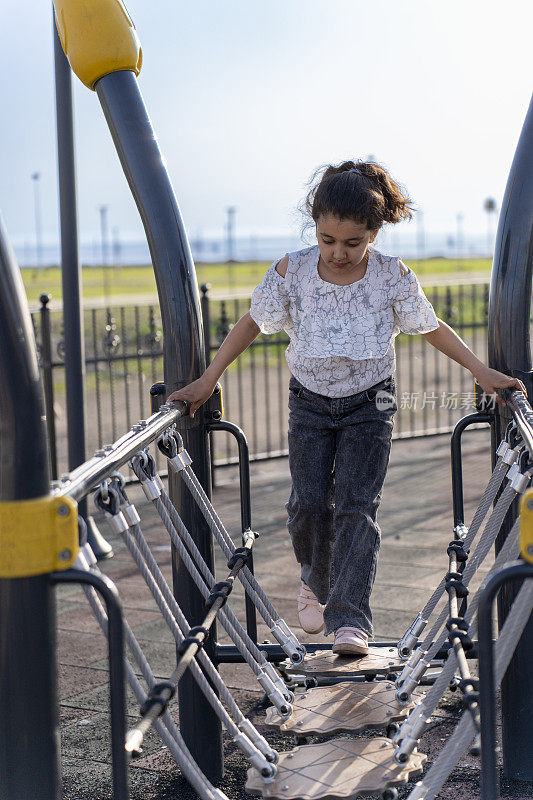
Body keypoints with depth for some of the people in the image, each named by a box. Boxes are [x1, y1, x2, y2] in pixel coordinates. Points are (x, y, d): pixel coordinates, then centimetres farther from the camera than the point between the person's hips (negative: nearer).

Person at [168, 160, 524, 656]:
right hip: (310, 403, 1)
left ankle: (350, 619, -9)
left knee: (356, 506, -10)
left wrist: (481, 371, -6)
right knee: (309, 503, -2)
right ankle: (316, 582, 29)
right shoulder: (292, 271, -13)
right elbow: (253, 322, -2)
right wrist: (206, 382, -3)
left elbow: (431, 327, -1)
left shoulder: (393, 276, -14)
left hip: (369, 404, -1)